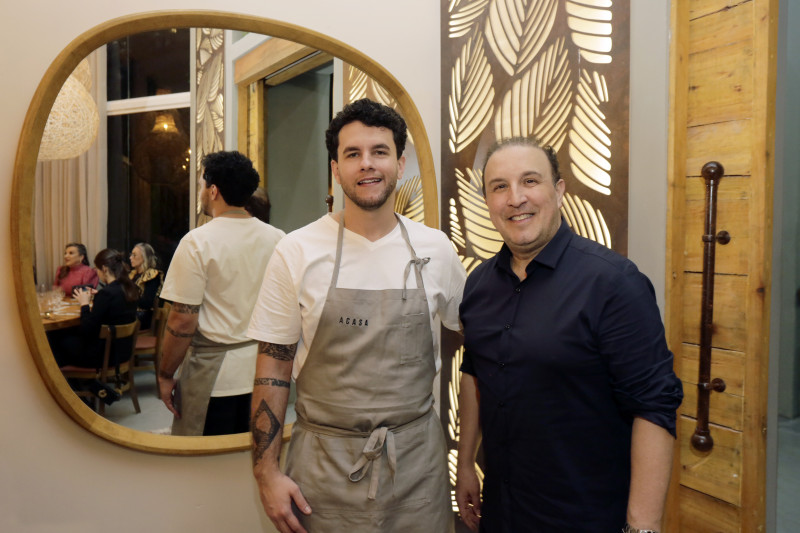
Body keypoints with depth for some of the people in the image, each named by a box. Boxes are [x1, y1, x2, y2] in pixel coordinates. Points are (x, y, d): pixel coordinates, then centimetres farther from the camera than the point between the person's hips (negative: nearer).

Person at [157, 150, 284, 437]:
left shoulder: (198, 241, -13)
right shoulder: (278, 239, 0)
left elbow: (183, 321, -14)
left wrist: (166, 375, -1)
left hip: (213, 374, -5)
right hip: (264, 370, 5)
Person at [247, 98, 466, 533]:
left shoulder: (437, 250, -2)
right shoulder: (296, 252, -8)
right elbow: (273, 367, -3)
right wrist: (266, 472, -5)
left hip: (417, 457, 2)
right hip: (325, 460, -1)